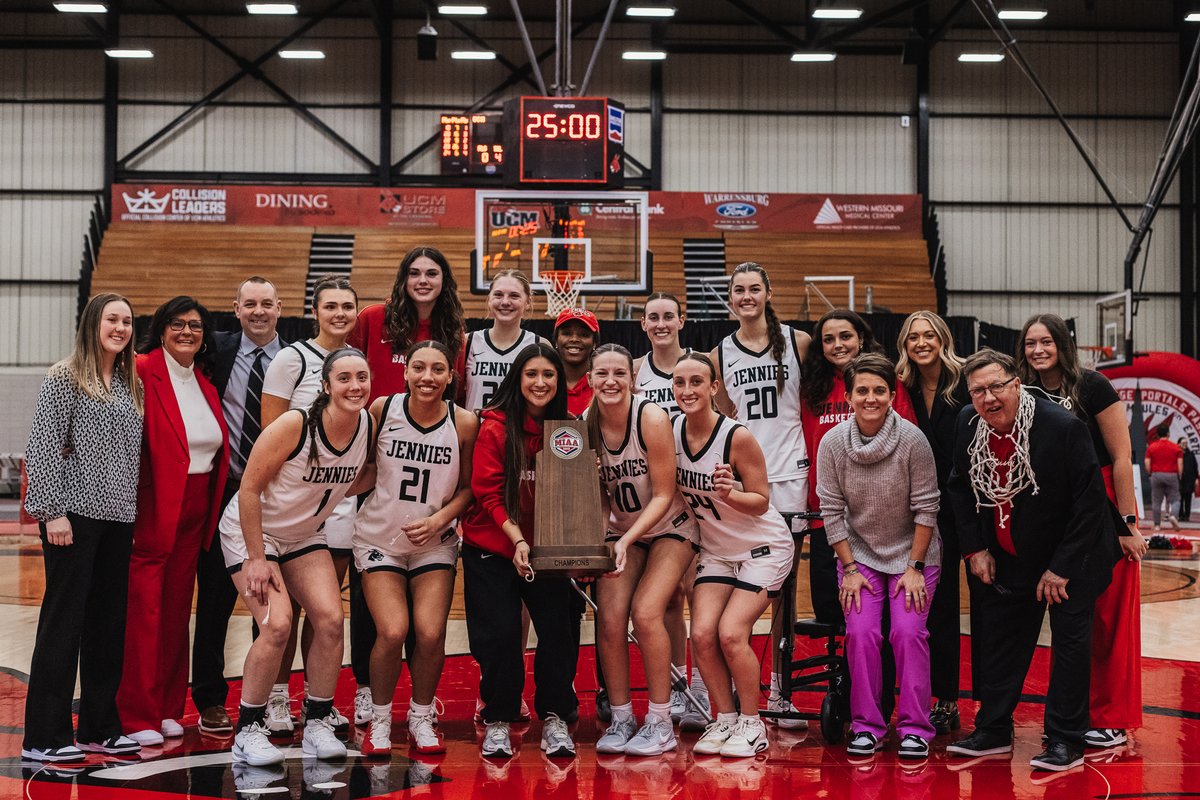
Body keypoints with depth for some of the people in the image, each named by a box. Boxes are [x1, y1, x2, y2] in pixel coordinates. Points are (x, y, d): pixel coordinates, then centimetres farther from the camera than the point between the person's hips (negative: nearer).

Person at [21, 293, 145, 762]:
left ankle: (100, 727, 20)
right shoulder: (64, 379, -4)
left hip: (118, 519, 7)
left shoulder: (130, 385, 14)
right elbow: (42, 448, -9)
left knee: (109, 622, 10)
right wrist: (52, 512, -15)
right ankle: (44, 737, 2)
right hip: (75, 514, -6)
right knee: (63, 621, -4)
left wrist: (133, 515, 13)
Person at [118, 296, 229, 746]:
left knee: (178, 606, 12)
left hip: (195, 509, 7)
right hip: (153, 508, -7)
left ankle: (168, 709, 20)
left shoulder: (204, 384, 13)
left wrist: (211, 512, 9)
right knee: (145, 608, -5)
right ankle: (138, 716, 2)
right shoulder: (143, 372, -9)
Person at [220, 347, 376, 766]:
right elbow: (249, 488, -20)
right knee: (277, 624, -20)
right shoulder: (295, 425, -26)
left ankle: (318, 724, 7)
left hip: (304, 535, 6)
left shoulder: (370, 426, -10)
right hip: (250, 529, -6)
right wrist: (256, 559, -19)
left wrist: (382, 470, -12)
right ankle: (248, 731, -5)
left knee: (330, 619, -9)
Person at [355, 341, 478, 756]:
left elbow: (468, 487, 2)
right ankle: (379, 719, 8)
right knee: (392, 632, -15)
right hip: (379, 537, -1)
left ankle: (422, 717, 14)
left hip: (435, 544, 1)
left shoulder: (465, 423, -8)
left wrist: (439, 519, -11)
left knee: (431, 635, -12)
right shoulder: (382, 410, -10)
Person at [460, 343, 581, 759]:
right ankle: (497, 721, 11)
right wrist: (517, 539, -22)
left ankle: (554, 719, 7)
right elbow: (488, 492, -11)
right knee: (500, 634, -6)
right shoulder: (496, 426, -10)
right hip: (491, 546, -2)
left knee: (559, 628, -8)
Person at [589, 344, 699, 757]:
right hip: (621, 530, 4)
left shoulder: (651, 418, -22)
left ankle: (660, 723, -7)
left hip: (670, 528, -4)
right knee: (609, 619, -13)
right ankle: (621, 718, 3)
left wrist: (628, 540, -29)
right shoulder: (586, 425, -9)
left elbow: (664, 495, -18)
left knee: (646, 612, -20)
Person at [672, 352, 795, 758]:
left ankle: (752, 724, 2)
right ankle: (725, 719, 9)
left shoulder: (737, 437, -22)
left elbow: (761, 501, -15)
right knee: (701, 633, -11)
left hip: (763, 547, -5)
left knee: (730, 633, -17)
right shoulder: (672, 432, -6)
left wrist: (728, 493, -33)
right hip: (717, 549, 5)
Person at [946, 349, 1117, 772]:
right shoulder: (967, 424, -9)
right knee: (998, 638, 10)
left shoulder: (1063, 427, -25)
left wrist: (1062, 567, -19)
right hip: (1006, 558, 5)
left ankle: (1065, 740, 8)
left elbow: (1089, 501, -21)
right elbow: (960, 488, 7)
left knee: (1070, 639, -1)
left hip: (1070, 556, -5)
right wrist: (974, 548, 0)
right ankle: (993, 731, 23)